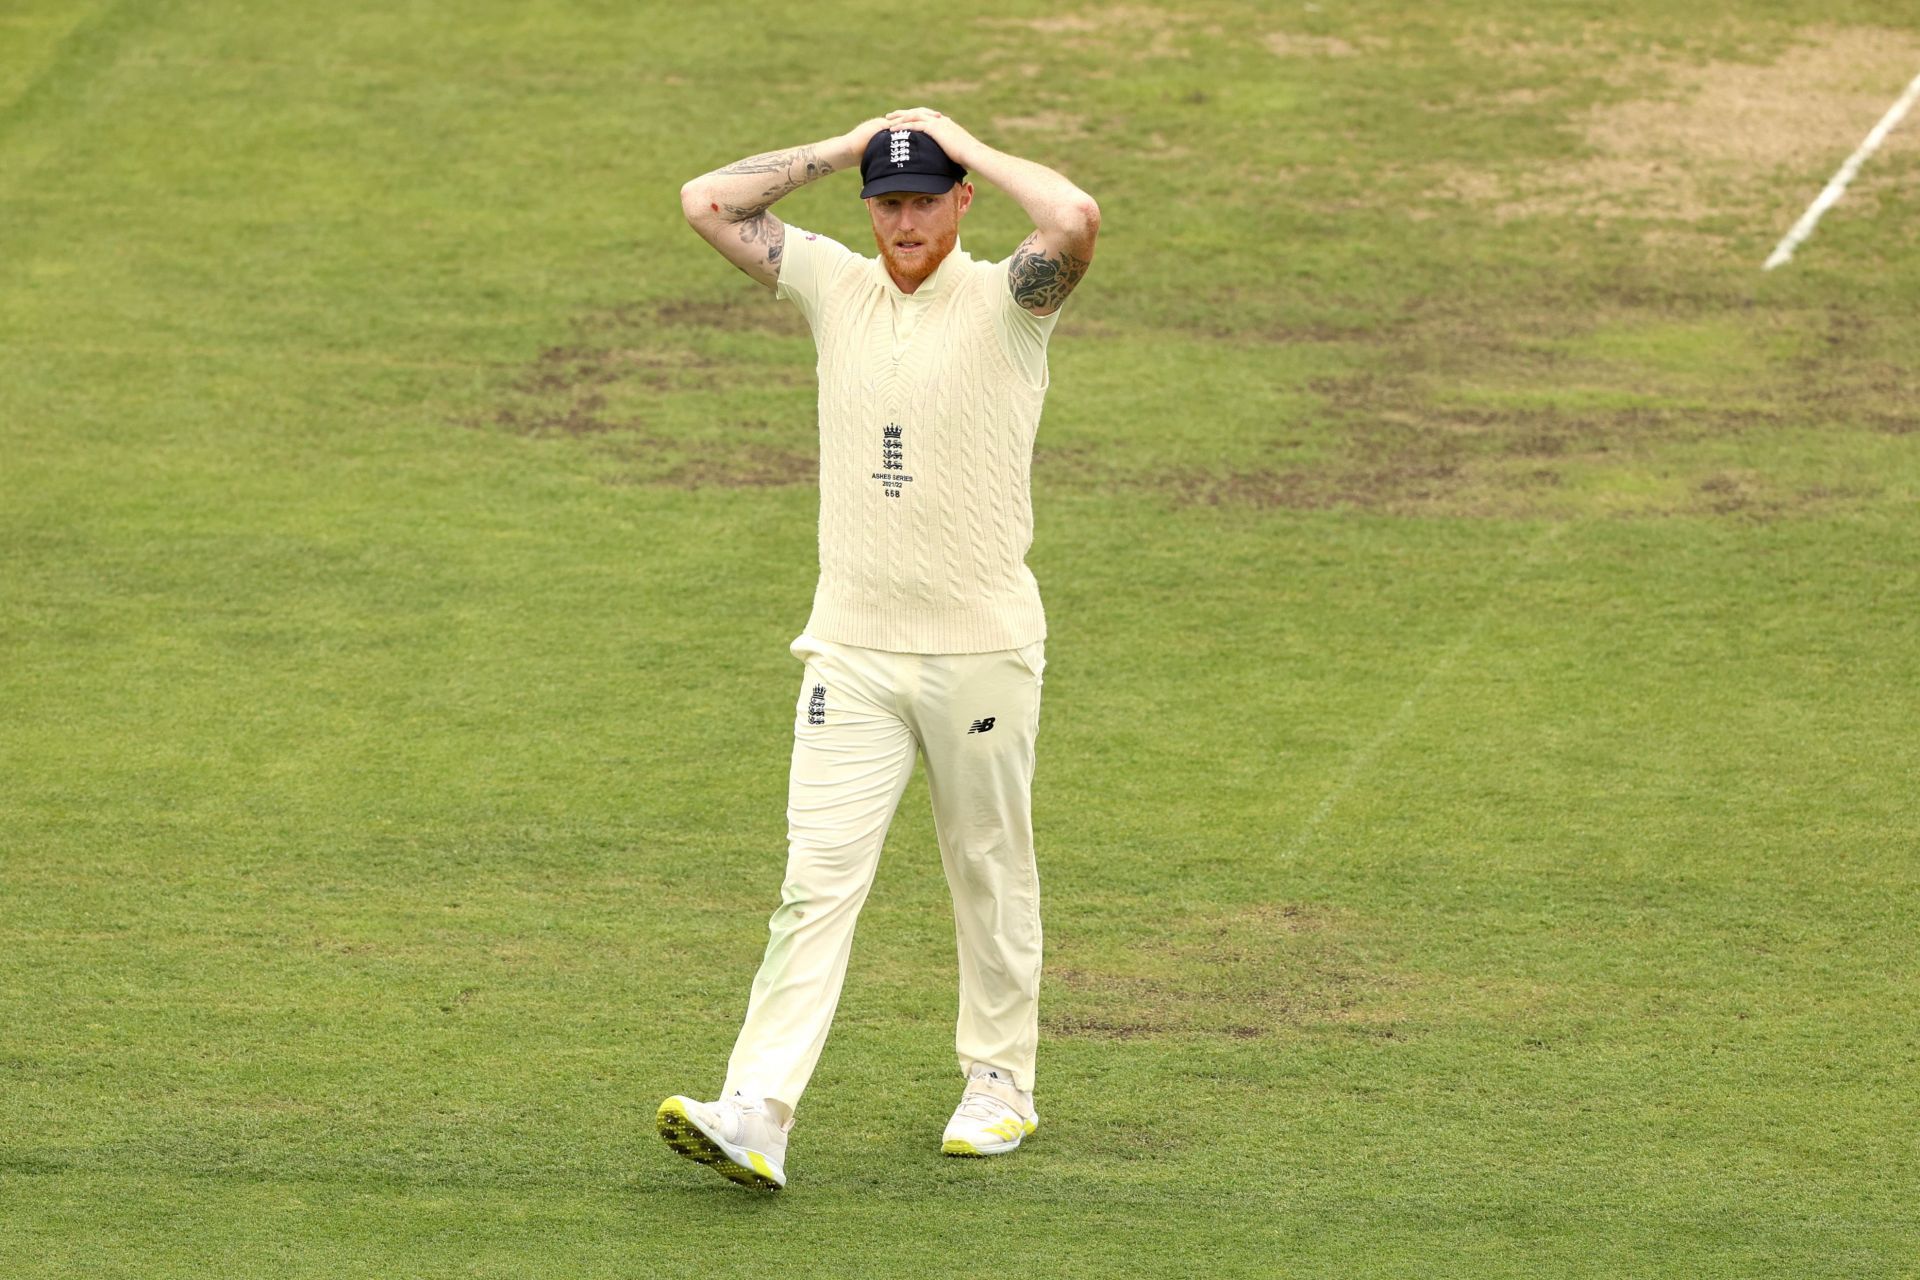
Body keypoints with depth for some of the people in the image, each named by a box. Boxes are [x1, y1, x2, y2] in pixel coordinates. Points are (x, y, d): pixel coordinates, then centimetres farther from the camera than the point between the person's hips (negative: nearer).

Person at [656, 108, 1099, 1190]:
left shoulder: (1005, 301, -5)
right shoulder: (836, 286, 8)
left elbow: (1077, 219, -26)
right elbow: (708, 201, 5)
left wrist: (965, 142, -11)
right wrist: (843, 148, 3)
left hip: (984, 648, -2)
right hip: (853, 649, 2)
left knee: (991, 875, 10)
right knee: (819, 878, -7)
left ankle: (1002, 1083, 26)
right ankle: (757, 1117, -16)